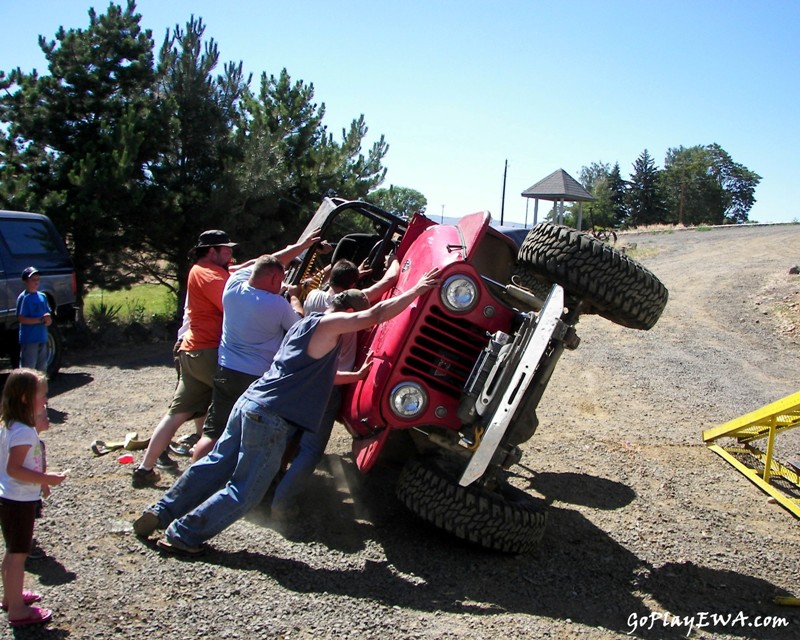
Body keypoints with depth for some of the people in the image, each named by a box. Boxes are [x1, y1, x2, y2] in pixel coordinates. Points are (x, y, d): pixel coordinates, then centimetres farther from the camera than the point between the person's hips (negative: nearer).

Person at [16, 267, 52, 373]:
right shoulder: (24, 297, -9)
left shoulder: (42, 296, 11)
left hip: (42, 338, 7)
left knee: (42, 368, 15)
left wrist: (48, 319, -7)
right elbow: (21, 319, -15)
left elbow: (48, 314, 16)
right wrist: (40, 320, -19)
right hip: (29, 340, -7)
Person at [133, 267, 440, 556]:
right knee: (244, 491, 3)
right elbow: (378, 314, -15)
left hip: (248, 402, 9)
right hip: (270, 419, -9)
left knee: (215, 464, 19)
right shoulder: (329, 323, -7)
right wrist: (417, 289, -6)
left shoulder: (304, 325, 21)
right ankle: (183, 535, 11)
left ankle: (159, 514, 26)